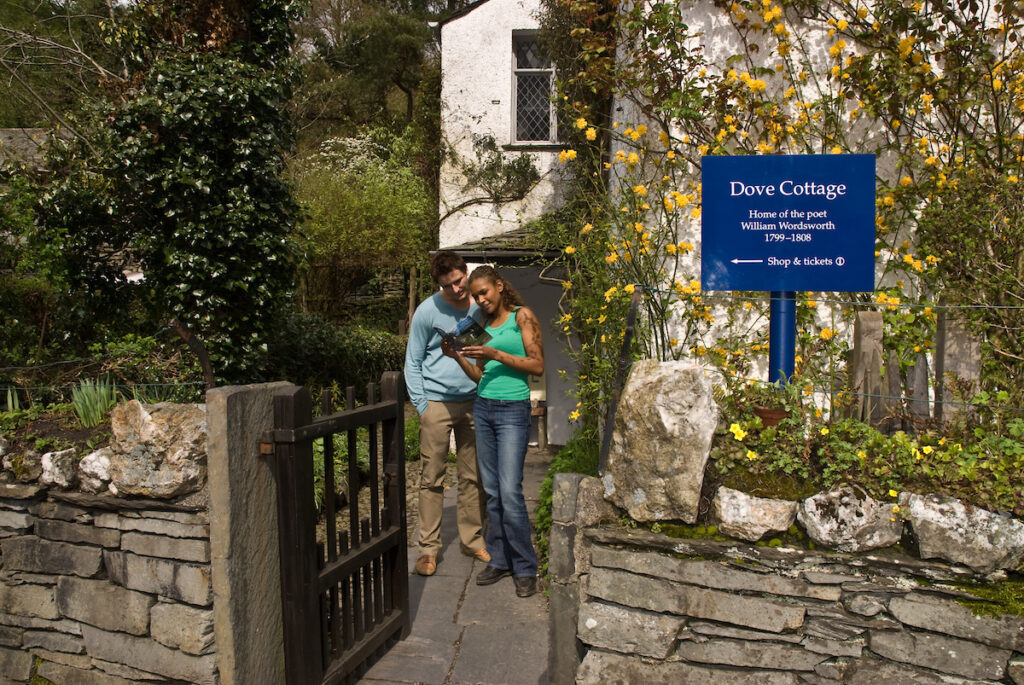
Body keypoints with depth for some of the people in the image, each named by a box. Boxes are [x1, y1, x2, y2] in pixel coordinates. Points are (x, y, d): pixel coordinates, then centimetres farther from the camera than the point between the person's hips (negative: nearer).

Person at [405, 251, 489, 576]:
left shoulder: (482, 306, 4)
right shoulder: (428, 311, -5)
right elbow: (413, 363, 0)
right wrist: (421, 405, -7)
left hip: (473, 403, 3)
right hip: (437, 403, -3)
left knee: (473, 477, 10)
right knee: (432, 479, 1)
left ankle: (472, 539, 22)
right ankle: (429, 547, 10)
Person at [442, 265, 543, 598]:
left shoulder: (522, 316, -1)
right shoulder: (482, 326, 15)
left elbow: (538, 366, -8)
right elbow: (479, 375, 16)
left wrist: (495, 354, -15)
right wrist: (457, 356, -1)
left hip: (513, 410, -6)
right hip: (483, 408, 6)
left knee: (510, 491, -10)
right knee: (492, 491, 7)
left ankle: (525, 568, 2)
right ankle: (500, 559, 18)